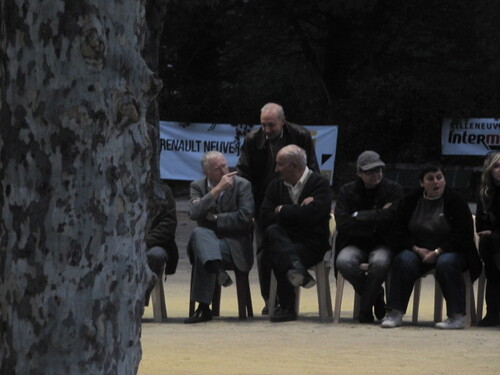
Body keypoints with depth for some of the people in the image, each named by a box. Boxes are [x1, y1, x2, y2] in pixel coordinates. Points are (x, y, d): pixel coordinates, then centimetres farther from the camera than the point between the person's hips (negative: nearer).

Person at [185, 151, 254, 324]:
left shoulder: (242, 185, 2)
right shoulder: (198, 186, 9)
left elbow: (245, 218, -10)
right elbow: (193, 213, -12)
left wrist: (215, 218, -8)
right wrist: (217, 190, -17)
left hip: (234, 244, -3)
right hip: (208, 238, 3)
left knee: (202, 251, -33)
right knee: (199, 233, -35)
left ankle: (204, 307, -39)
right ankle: (217, 269, -58)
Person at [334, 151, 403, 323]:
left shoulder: (393, 189, 2)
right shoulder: (347, 191, 6)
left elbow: (392, 218, -14)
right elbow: (342, 223, -9)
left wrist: (360, 216, -8)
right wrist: (377, 217, -11)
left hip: (383, 244, -2)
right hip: (355, 244, 2)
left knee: (379, 261, -37)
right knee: (344, 261, -32)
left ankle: (365, 307, -17)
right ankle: (376, 295, -6)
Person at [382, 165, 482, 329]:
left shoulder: (456, 201, -2)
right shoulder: (410, 201, 7)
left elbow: (463, 235, -8)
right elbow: (399, 233, 5)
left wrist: (438, 252, -17)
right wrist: (416, 249, -13)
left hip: (449, 252, -2)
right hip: (418, 252, 2)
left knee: (445, 264, -37)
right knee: (402, 261, -29)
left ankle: (457, 316, -33)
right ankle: (395, 313, -30)